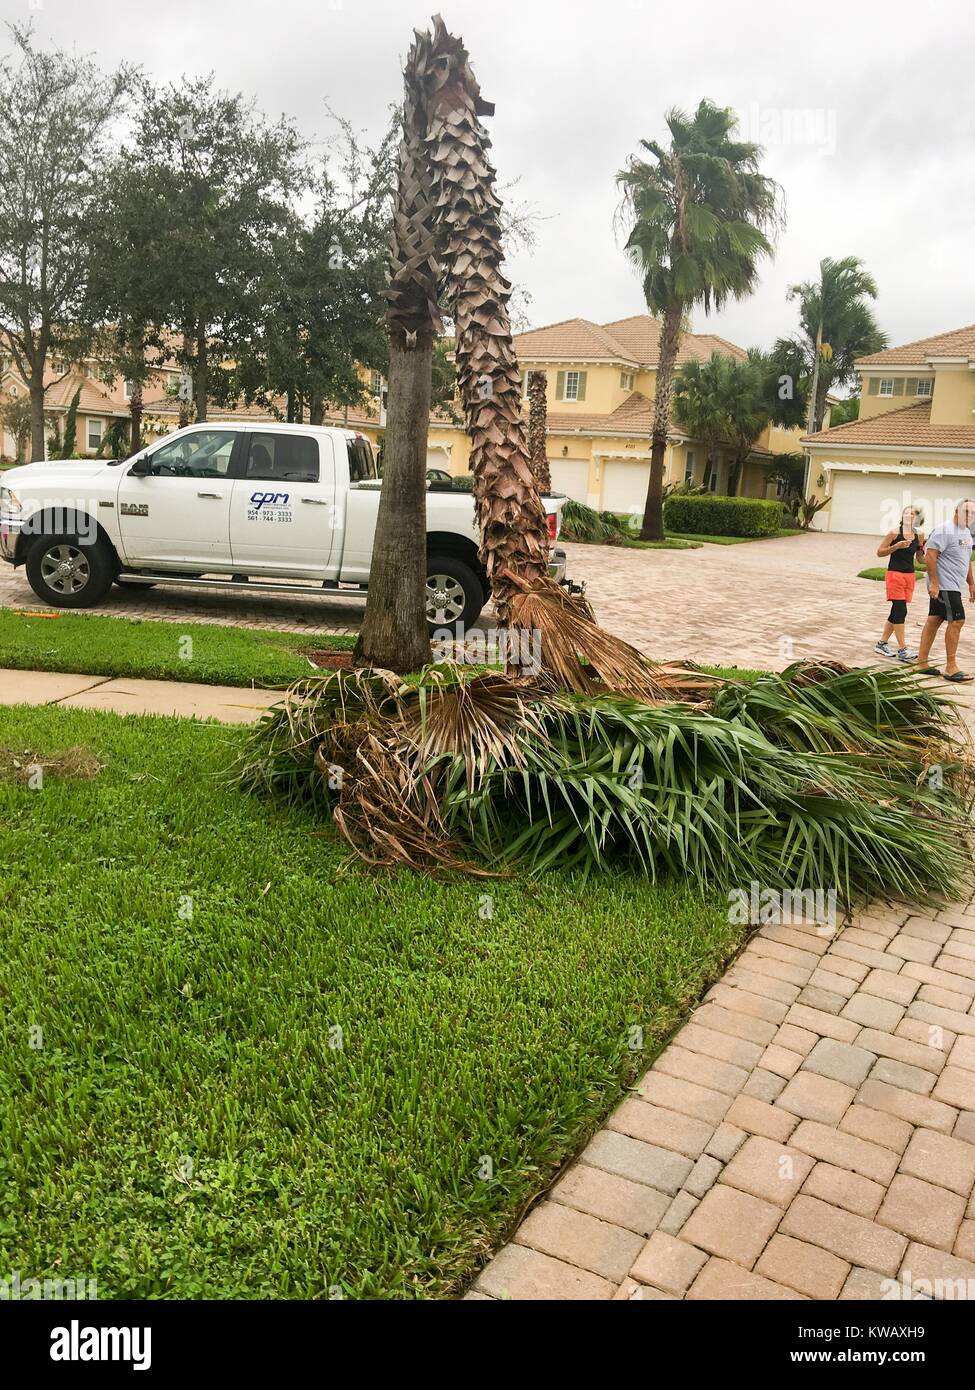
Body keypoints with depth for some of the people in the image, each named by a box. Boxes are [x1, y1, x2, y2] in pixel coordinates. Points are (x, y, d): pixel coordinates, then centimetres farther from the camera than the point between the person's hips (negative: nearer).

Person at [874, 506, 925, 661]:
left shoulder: (918, 536, 6)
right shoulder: (894, 533, -7)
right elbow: (879, 552, -4)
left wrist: (923, 546, -6)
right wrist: (897, 546, -16)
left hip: (910, 575, 6)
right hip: (895, 574, -6)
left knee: (897, 611, 10)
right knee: (900, 610, -11)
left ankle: (882, 644, 22)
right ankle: (903, 650, -9)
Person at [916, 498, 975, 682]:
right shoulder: (944, 531, -14)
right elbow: (930, 556, -20)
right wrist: (934, 583, -24)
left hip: (953, 586, 9)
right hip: (943, 585, -9)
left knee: (934, 620, 9)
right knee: (957, 621, -10)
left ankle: (922, 662, 13)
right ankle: (951, 668, -5)